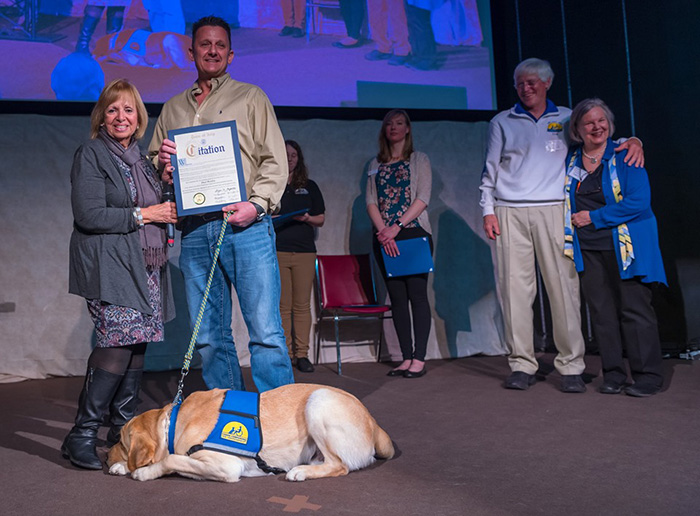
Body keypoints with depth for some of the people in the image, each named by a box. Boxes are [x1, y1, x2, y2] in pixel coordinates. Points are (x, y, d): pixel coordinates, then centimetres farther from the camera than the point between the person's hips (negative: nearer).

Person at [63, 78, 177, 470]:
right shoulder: (91, 155, -1)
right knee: (118, 344, -17)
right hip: (111, 268, -7)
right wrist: (142, 215, -12)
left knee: (138, 344, 5)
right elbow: (88, 214, -12)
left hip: (146, 267, 7)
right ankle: (82, 436, -7)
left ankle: (124, 429, 16)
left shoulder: (141, 158, 20)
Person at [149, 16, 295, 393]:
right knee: (209, 336, 6)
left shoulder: (250, 97, 12)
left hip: (246, 225, -4)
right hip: (195, 230, 4)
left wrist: (256, 204, -12)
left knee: (265, 332, -9)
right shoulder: (172, 108, 22)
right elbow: (153, 164, 26)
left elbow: (275, 161, 3)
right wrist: (162, 161, 2)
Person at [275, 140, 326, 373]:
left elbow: (321, 219, 16)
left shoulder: (310, 187, 16)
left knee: (302, 305, -1)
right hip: (276, 251, -1)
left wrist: (307, 218, -4)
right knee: (282, 306, -2)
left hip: (304, 251, 1)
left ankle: (302, 354, 5)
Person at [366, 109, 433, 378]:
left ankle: (419, 359, -6)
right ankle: (406, 358, 7)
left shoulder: (419, 160, 7)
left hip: (415, 233, -3)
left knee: (417, 294, -8)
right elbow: (371, 202, 7)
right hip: (385, 237, 4)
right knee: (397, 297, 3)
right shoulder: (376, 164, 16)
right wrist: (383, 231, -10)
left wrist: (397, 227, -14)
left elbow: (422, 198, -4)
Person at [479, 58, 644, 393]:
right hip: (510, 213, 0)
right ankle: (522, 365, 3)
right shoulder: (502, 122, 16)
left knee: (563, 286, -7)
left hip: (553, 211, 0)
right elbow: (490, 169, 14)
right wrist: (488, 210, 4)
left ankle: (571, 367, 0)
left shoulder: (567, 118, 16)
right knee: (515, 287, -4)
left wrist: (631, 142, 2)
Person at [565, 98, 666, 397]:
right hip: (588, 248, 4)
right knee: (601, 312, 5)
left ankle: (648, 375, 5)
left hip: (625, 247, -4)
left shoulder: (625, 156, -3)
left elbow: (639, 201, -13)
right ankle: (613, 374, 14)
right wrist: (572, 221, 6)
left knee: (634, 309, -3)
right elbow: (565, 202, 25)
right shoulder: (570, 161, 10)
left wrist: (593, 217, -13)